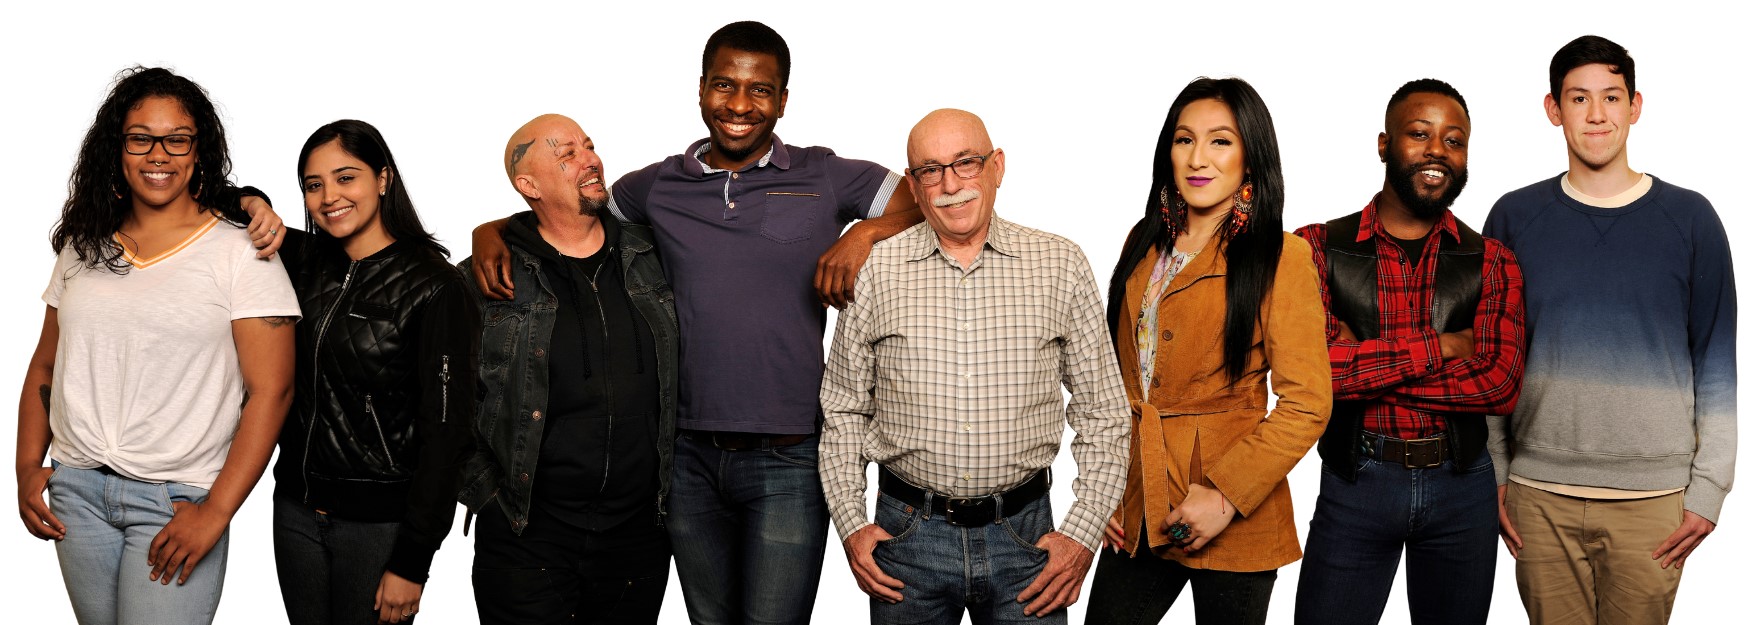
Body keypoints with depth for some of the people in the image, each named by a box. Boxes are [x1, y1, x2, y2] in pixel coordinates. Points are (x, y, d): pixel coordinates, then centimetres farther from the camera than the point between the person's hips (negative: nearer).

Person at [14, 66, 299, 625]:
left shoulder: (240, 253, -8)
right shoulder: (84, 247, 9)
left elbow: (270, 390, -12)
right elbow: (45, 366, 17)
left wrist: (216, 511, -15)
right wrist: (28, 466, 6)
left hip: (175, 500, -5)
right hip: (76, 489, 5)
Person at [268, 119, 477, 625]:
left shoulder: (432, 288, -14)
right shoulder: (306, 262, 3)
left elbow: (445, 431, -15)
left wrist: (411, 562, -16)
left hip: (379, 521, -6)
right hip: (297, 507, 6)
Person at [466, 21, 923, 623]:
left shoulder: (824, 178, 0)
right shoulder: (658, 186, 7)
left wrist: (868, 231, -17)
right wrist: (492, 231, 2)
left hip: (787, 462, -3)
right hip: (690, 457, 3)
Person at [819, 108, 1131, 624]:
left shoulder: (1060, 266, 0)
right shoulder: (875, 271, 0)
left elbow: (1103, 414, 4)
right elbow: (843, 411, 8)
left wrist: (1083, 533, -4)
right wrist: (851, 524, -1)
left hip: (1024, 534, 0)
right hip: (907, 537, 0)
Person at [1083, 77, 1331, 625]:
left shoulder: (1281, 258, -9)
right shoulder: (1144, 244, 9)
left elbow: (1306, 404, -12)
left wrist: (1226, 496, -17)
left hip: (1232, 524, -5)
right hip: (1137, 509, 5)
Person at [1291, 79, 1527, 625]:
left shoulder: (1491, 262, 3)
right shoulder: (1320, 247, -3)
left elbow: (1500, 385, -12)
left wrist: (1362, 369, -16)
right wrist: (1436, 347, -14)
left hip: (1462, 486, 2)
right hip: (1355, 482, -2)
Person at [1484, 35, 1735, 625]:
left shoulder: (1690, 218, 2)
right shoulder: (1514, 218, 4)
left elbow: (1718, 361, 4)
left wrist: (1709, 487, -1)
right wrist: (1492, 473, 4)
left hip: (1653, 498, -1)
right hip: (1540, 494, 1)